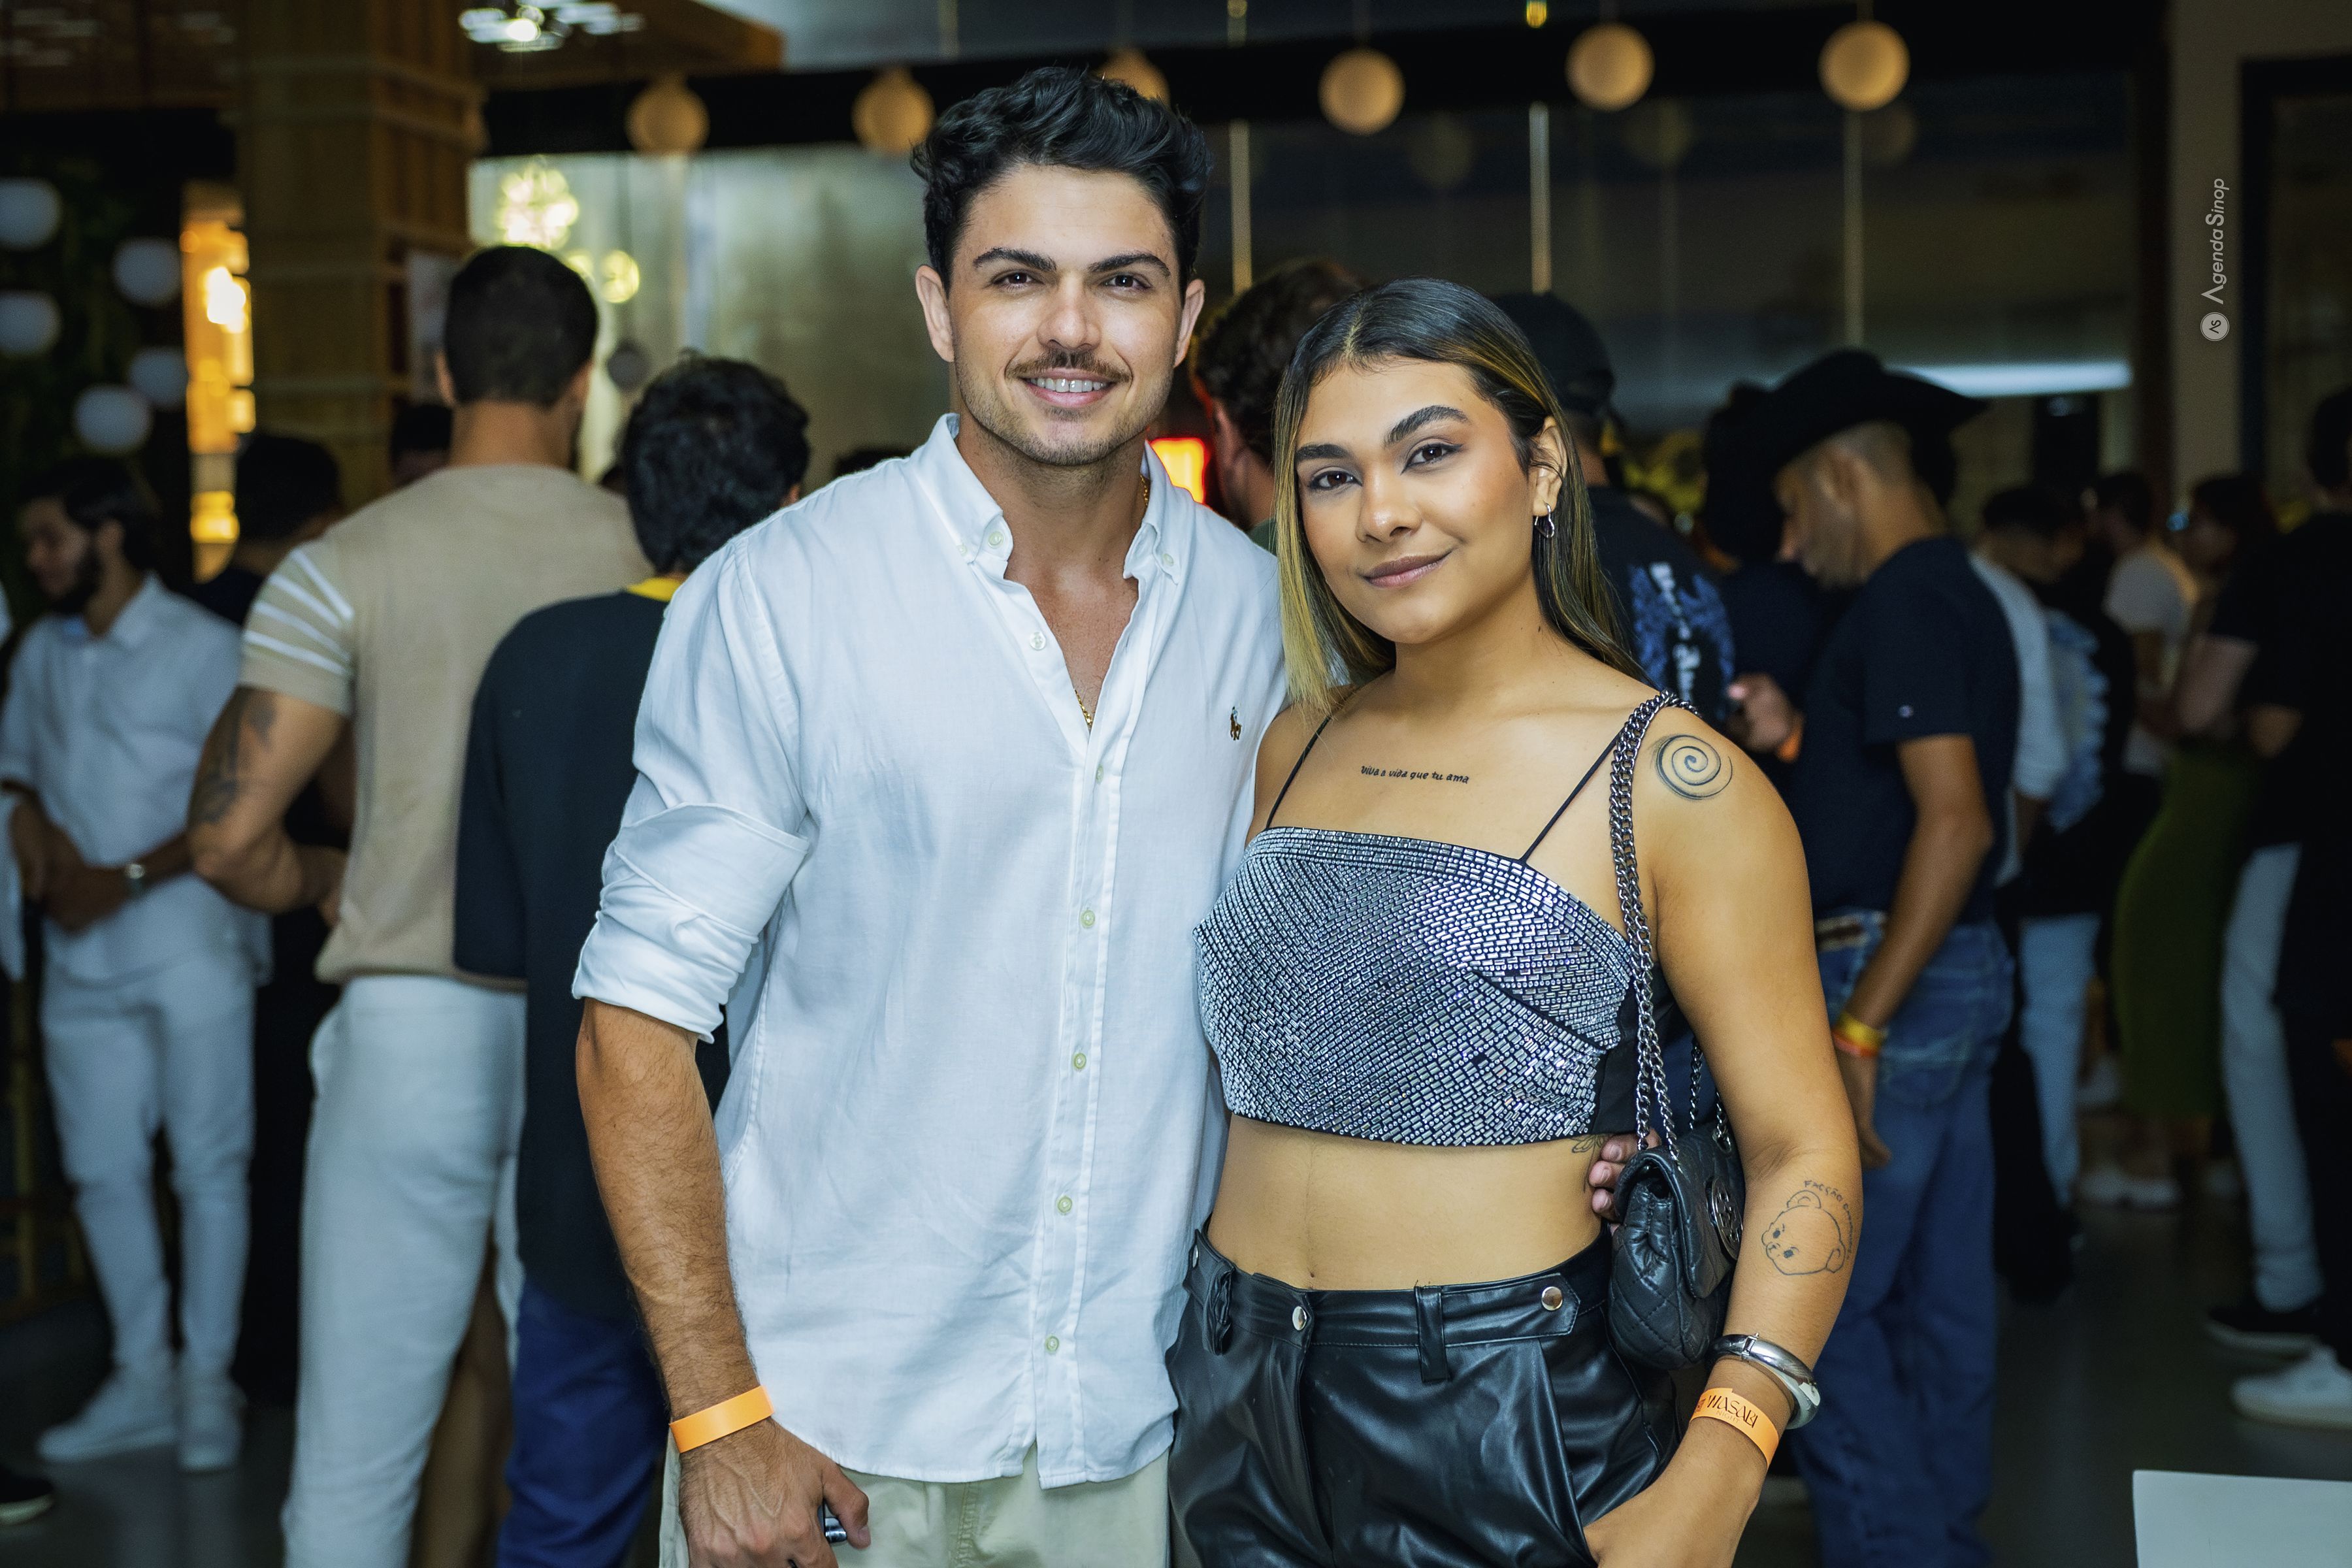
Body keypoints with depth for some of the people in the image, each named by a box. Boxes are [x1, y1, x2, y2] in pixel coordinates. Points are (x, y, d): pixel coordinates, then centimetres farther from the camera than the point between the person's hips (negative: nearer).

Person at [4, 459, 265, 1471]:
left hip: (187, 944, -6)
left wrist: (126, 879, -15)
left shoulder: (201, 647, -6)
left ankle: (208, 1382, 10)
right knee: (103, 1171, 9)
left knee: (207, 1168, 0)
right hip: (81, 958, 6)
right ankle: (141, 1381, 20)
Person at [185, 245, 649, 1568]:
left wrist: (326, 886, 13)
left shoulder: (347, 568, -4)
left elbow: (231, 834, -8)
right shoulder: (656, 562, -1)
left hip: (411, 1023, -1)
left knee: (357, 1445, 8)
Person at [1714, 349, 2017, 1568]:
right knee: (1938, 1295, 15)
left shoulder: (1903, 603, -15)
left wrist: (1860, 1025, -24)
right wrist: (1798, 741, 9)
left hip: (1892, 974, -10)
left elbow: (1956, 821, -24)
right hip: (1958, 970, 10)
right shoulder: (1959, 594, 16)